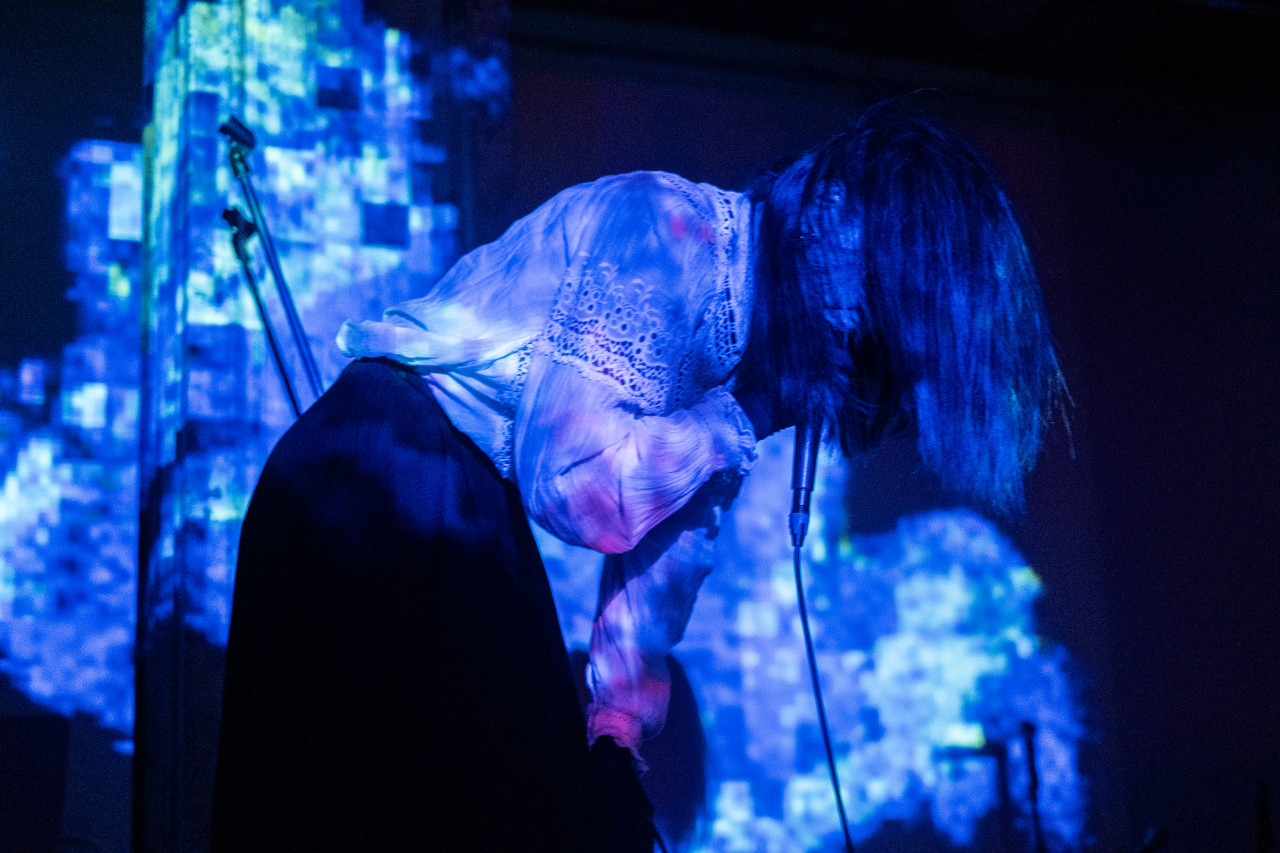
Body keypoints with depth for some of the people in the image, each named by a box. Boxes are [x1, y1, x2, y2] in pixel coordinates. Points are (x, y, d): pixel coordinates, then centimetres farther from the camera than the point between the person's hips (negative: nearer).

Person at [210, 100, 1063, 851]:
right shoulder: (666, 228, -18)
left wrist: (619, 729, 7)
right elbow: (576, 484, -29)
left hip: (470, 512, 9)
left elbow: (669, 540, 11)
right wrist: (751, 407, -16)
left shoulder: (749, 306, 9)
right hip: (379, 501, -9)